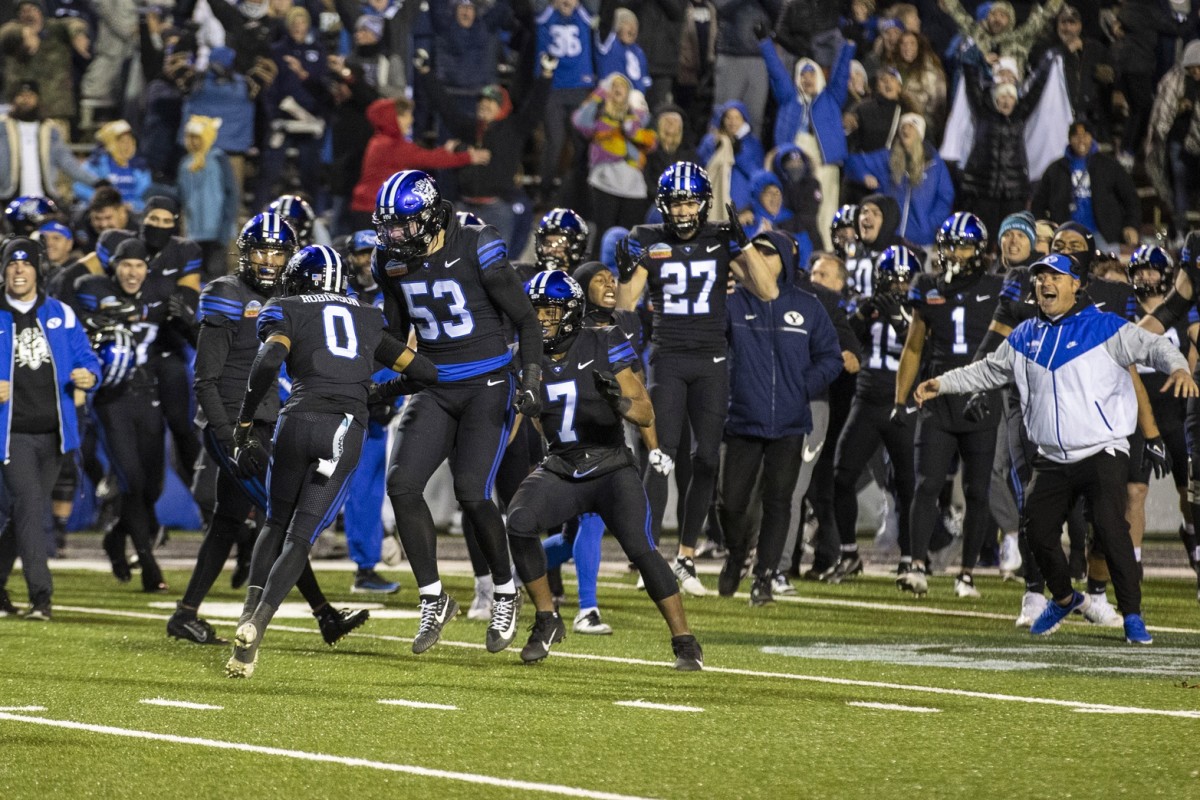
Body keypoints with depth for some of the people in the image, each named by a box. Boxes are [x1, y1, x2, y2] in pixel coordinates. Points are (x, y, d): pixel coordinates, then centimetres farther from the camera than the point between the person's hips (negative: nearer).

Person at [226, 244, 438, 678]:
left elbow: (270, 360, -7)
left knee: (277, 523, 22)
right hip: (348, 430, 1)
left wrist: (244, 424, -2)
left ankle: (250, 611, 5)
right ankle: (256, 627, -14)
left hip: (300, 419, -1)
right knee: (299, 539, 4)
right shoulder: (366, 319, 25)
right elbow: (418, 368, 27)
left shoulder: (286, 311, 13)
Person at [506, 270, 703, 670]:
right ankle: (547, 620, -5)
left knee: (640, 547, -21)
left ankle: (685, 642, -9)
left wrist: (621, 403, -29)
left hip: (611, 468, -3)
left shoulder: (602, 347, -8)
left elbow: (647, 414, -8)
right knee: (519, 522, -24)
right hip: (561, 470, 3)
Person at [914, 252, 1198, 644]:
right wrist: (943, 383, 17)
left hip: (1102, 452, -6)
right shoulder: (1026, 336, 11)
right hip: (1052, 460, 6)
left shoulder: (1104, 328, -5)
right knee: (1038, 531, 5)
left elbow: (1153, 346, -11)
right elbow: (989, 370, 23)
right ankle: (1064, 598, 31)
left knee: (1110, 527, -19)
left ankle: (1132, 615, -10)